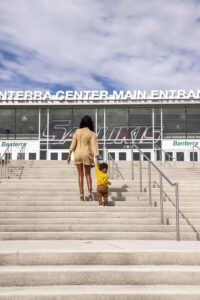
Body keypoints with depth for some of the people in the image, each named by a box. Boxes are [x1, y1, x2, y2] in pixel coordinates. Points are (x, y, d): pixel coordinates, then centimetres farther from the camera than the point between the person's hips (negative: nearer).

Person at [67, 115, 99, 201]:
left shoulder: (77, 131, 0)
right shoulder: (92, 134, -4)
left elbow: (73, 143, -3)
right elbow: (94, 146, -12)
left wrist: (69, 155, 0)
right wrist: (97, 159, -15)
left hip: (78, 154, 1)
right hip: (87, 154, -1)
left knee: (80, 175, 8)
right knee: (88, 174, 13)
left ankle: (81, 194, 3)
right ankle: (90, 192, -3)